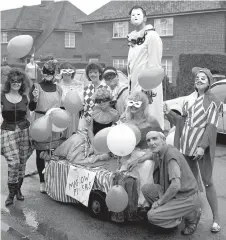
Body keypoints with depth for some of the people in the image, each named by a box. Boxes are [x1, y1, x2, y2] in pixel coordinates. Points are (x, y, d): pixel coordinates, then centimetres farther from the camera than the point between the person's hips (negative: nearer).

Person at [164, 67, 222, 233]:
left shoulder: (212, 101, -4)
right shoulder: (189, 99, 13)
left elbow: (211, 125, -12)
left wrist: (203, 146, -20)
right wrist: (170, 114, 0)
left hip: (202, 144, -5)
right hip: (186, 144, 5)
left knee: (207, 181, -2)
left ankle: (216, 218, 8)